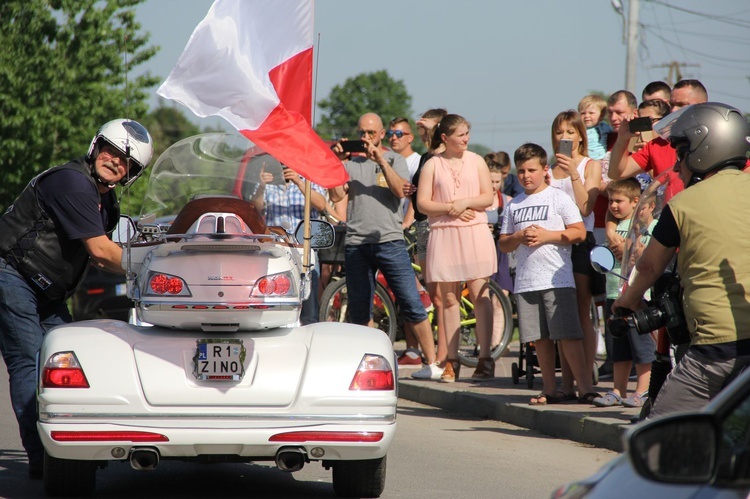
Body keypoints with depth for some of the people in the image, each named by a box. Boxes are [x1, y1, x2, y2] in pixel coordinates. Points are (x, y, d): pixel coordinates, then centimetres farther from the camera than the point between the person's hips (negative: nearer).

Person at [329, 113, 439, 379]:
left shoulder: (394, 160, 9)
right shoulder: (350, 163, 12)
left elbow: (400, 191, -7)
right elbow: (336, 196, 1)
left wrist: (381, 160, -14)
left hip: (389, 240, -2)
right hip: (356, 243, 3)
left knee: (412, 305, -8)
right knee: (359, 312, 6)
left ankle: (432, 364, -6)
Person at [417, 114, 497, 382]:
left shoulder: (476, 161, 10)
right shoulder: (432, 164, 6)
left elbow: (488, 197, 4)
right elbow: (422, 203, 0)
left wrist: (465, 202, -12)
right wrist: (450, 208, -12)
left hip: (475, 232, 0)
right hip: (444, 235, 0)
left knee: (479, 294, -7)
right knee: (449, 299, 2)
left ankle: (485, 359, -7)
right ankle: (451, 360, 6)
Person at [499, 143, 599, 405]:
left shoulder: (558, 198, 2)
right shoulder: (514, 205, 16)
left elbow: (579, 233, -4)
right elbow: (503, 244, 16)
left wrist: (546, 235, -11)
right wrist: (518, 237, -5)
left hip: (557, 279, -5)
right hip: (526, 282, 5)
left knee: (568, 335, -11)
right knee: (540, 338, 6)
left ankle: (585, 386, -12)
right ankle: (550, 389, 12)